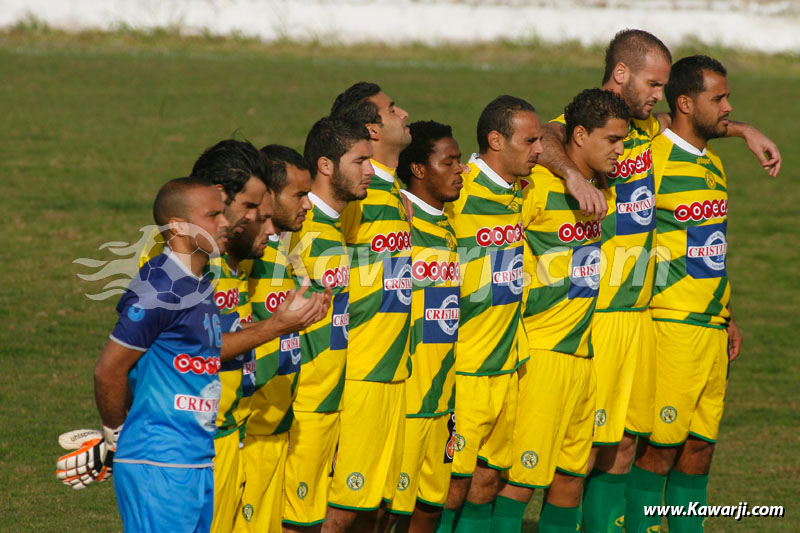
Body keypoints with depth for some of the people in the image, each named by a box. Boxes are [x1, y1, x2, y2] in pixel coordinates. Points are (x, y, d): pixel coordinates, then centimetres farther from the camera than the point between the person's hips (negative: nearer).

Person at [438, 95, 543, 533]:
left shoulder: (521, 192, 8)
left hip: (506, 365, 7)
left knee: (488, 479, 11)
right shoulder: (458, 194, -14)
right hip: (463, 369, -7)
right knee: (454, 482, -4)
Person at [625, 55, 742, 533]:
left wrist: (729, 318, 22)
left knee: (700, 446, 8)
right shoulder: (653, 159, -11)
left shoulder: (712, 163, 16)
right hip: (671, 326, -8)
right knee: (660, 445, -7)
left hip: (712, 327, 8)